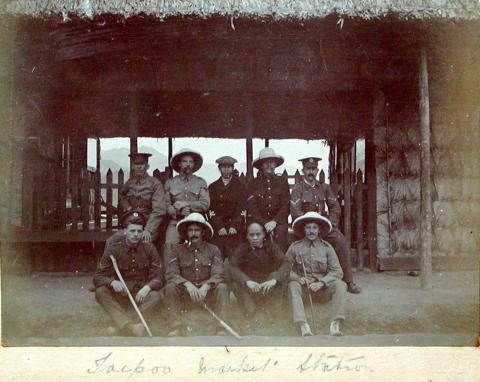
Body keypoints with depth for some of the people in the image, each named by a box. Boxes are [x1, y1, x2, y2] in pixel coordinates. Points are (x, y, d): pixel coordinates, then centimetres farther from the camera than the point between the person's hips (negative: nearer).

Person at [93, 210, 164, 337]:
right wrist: (112, 282, -27)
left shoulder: (149, 249, -1)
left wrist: (147, 287, -26)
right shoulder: (113, 249, -1)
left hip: (141, 294, 0)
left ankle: (121, 328, -40)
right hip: (120, 295, 0)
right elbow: (98, 277, -5)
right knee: (100, 292, -27)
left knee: (155, 296, -30)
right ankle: (129, 326, -47)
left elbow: (158, 277, -4)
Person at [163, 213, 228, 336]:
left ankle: (221, 327, -26)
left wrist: (205, 286, -27)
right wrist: (187, 284, -26)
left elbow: (218, 274, -6)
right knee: (170, 287, -27)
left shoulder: (213, 250, 6)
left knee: (222, 287, -28)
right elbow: (171, 274, -6)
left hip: (207, 293, 0)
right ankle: (176, 327, -26)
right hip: (185, 294, 0)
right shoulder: (177, 250, 6)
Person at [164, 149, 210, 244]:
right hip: (175, 224, 0)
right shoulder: (170, 183, 12)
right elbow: (166, 206, 4)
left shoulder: (201, 183, 11)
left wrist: (184, 204, -5)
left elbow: (205, 205, 0)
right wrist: (179, 211, -13)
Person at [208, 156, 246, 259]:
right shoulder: (213, 187, 15)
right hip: (217, 227, 1)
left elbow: (241, 208, 3)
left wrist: (234, 226, -11)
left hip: (235, 228, -1)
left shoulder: (240, 186, 12)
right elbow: (211, 209, 5)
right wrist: (219, 227, -9)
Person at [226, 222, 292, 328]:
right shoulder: (242, 249, -4)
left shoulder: (271, 247, -3)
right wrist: (247, 281, -37)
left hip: (269, 288, 0)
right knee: (235, 283, -28)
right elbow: (231, 266, -18)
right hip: (249, 289, 0)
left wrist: (274, 279, -36)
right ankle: (251, 314, -20)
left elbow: (286, 263, -17)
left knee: (278, 275, -27)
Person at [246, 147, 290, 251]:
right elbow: (252, 207, 2)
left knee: (281, 231, -30)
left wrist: (275, 221, -9)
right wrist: (265, 223, -10)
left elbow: (285, 205, 6)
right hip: (258, 221, 0)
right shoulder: (253, 183, 9)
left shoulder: (282, 181, 12)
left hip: (278, 221, 0)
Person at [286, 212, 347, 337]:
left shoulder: (326, 247, 4)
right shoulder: (295, 247, 3)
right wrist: (298, 278, -16)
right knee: (293, 285, -32)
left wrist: (321, 283, -14)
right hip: (303, 285, -1)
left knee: (340, 285, -25)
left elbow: (337, 271, 0)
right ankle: (303, 325, -42)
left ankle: (335, 324, -31)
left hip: (322, 288, 1)